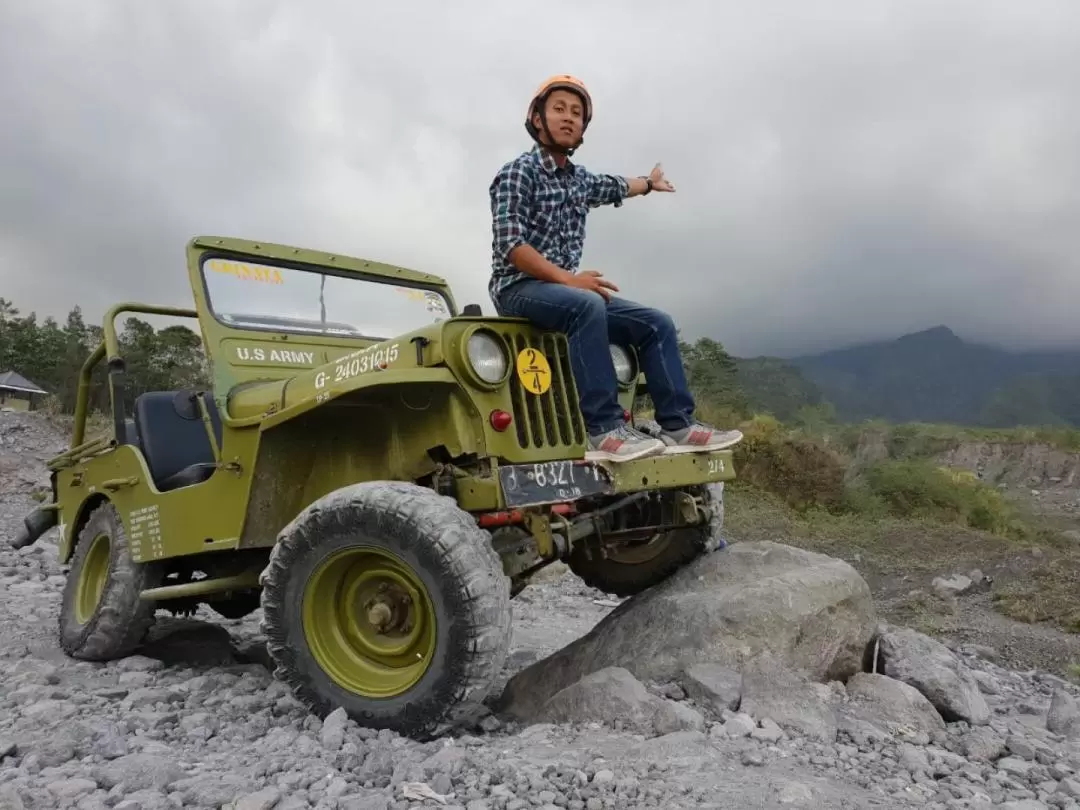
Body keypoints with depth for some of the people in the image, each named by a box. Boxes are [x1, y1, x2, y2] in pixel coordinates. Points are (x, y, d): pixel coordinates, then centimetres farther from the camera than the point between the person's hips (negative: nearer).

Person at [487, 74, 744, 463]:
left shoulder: (581, 179, 15)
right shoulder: (518, 172, -7)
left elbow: (617, 187, 39)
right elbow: (509, 245, -18)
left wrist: (650, 183, 55)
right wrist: (567, 277, -26)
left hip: (568, 290, 8)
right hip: (518, 288, -8)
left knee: (657, 324, -4)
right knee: (587, 307, -38)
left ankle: (678, 424, -8)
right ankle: (605, 430, -38)